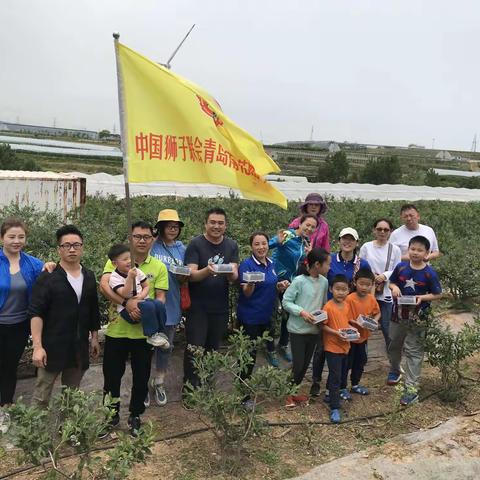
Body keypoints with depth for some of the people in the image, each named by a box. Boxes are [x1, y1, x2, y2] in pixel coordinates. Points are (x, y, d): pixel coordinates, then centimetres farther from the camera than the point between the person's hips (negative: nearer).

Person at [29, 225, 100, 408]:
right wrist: (37, 346, -19)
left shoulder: (89, 277, 8)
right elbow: (36, 313, -12)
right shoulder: (48, 277, -8)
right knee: (41, 397, 1)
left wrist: (94, 337, 15)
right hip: (52, 347, -5)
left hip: (79, 348, 5)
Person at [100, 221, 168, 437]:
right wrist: (126, 303, -30)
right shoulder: (116, 260, -2)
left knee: (141, 377, 13)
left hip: (143, 332, 1)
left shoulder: (159, 267, 2)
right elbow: (104, 286, -16)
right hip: (116, 330, -1)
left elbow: (161, 298, -1)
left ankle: (135, 416, 34)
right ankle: (112, 415, 35)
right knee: (111, 376, 13)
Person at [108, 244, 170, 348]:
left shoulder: (137, 271, 8)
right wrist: (130, 277, -30)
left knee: (159, 304, -24)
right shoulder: (114, 277, -8)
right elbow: (125, 294, -20)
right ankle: (152, 335, -20)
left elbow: (146, 287, 11)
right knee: (148, 306, -34)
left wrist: (142, 296, -11)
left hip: (142, 301, 6)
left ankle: (160, 332, -8)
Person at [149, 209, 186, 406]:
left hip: (171, 306, 4)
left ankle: (158, 382, 34)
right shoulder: (151, 245, -8)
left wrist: (183, 278, -11)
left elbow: (184, 280, 11)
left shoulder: (181, 249, 5)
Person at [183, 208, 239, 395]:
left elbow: (234, 277, -3)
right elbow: (192, 275, -14)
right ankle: (189, 390, 12)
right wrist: (207, 270, -35)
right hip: (198, 307, -3)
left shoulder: (232, 246, 4)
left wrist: (231, 273, -27)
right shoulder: (196, 244, -6)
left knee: (213, 349, 13)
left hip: (221, 307, 4)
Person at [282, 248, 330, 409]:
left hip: (314, 329, 6)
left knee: (305, 364, 14)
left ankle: (294, 392, 32)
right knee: (298, 364, -1)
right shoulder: (299, 281, -17)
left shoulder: (324, 281, 2)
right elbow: (286, 302, -12)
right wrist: (302, 312, -23)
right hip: (298, 329, -6)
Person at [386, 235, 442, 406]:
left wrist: (423, 298, -23)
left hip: (417, 318, -4)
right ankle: (394, 371, 48)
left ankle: (412, 388, 10)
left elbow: (437, 294, -6)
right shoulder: (401, 267, -5)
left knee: (413, 351, 3)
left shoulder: (429, 273, -14)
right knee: (393, 345, 21)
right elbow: (391, 282, 9)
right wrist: (394, 287, -13)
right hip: (398, 314, 4)